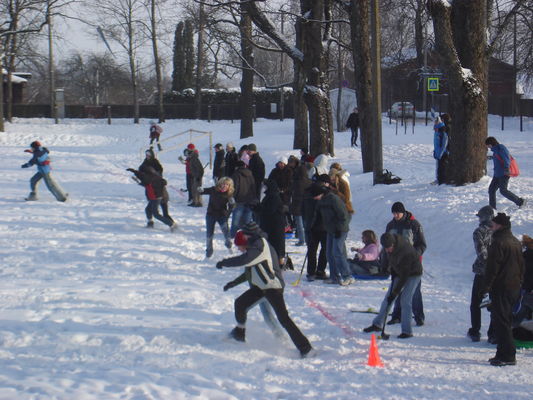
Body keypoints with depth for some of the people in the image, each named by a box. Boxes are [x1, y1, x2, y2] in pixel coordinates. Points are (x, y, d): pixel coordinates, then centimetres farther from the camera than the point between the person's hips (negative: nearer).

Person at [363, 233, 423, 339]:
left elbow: (404, 275, -32)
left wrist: (395, 293, -29)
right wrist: (391, 268, 0)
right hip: (398, 272, 7)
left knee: (405, 299, -16)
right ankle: (377, 324, 16)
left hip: (413, 274, -7)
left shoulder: (406, 252, -38)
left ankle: (407, 331, -10)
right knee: (388, 297, 5)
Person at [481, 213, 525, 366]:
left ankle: (507, 355, -9)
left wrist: (487, 286, -11)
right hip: (515, 288, 9)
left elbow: (492, 267, -18)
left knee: (500, 321, -6)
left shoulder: (498, 243, -16)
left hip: (500, 288, -9)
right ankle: (503, 353, 20)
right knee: (506, 320, 16)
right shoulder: (516, 242, 13)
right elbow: (521, 265, 18)